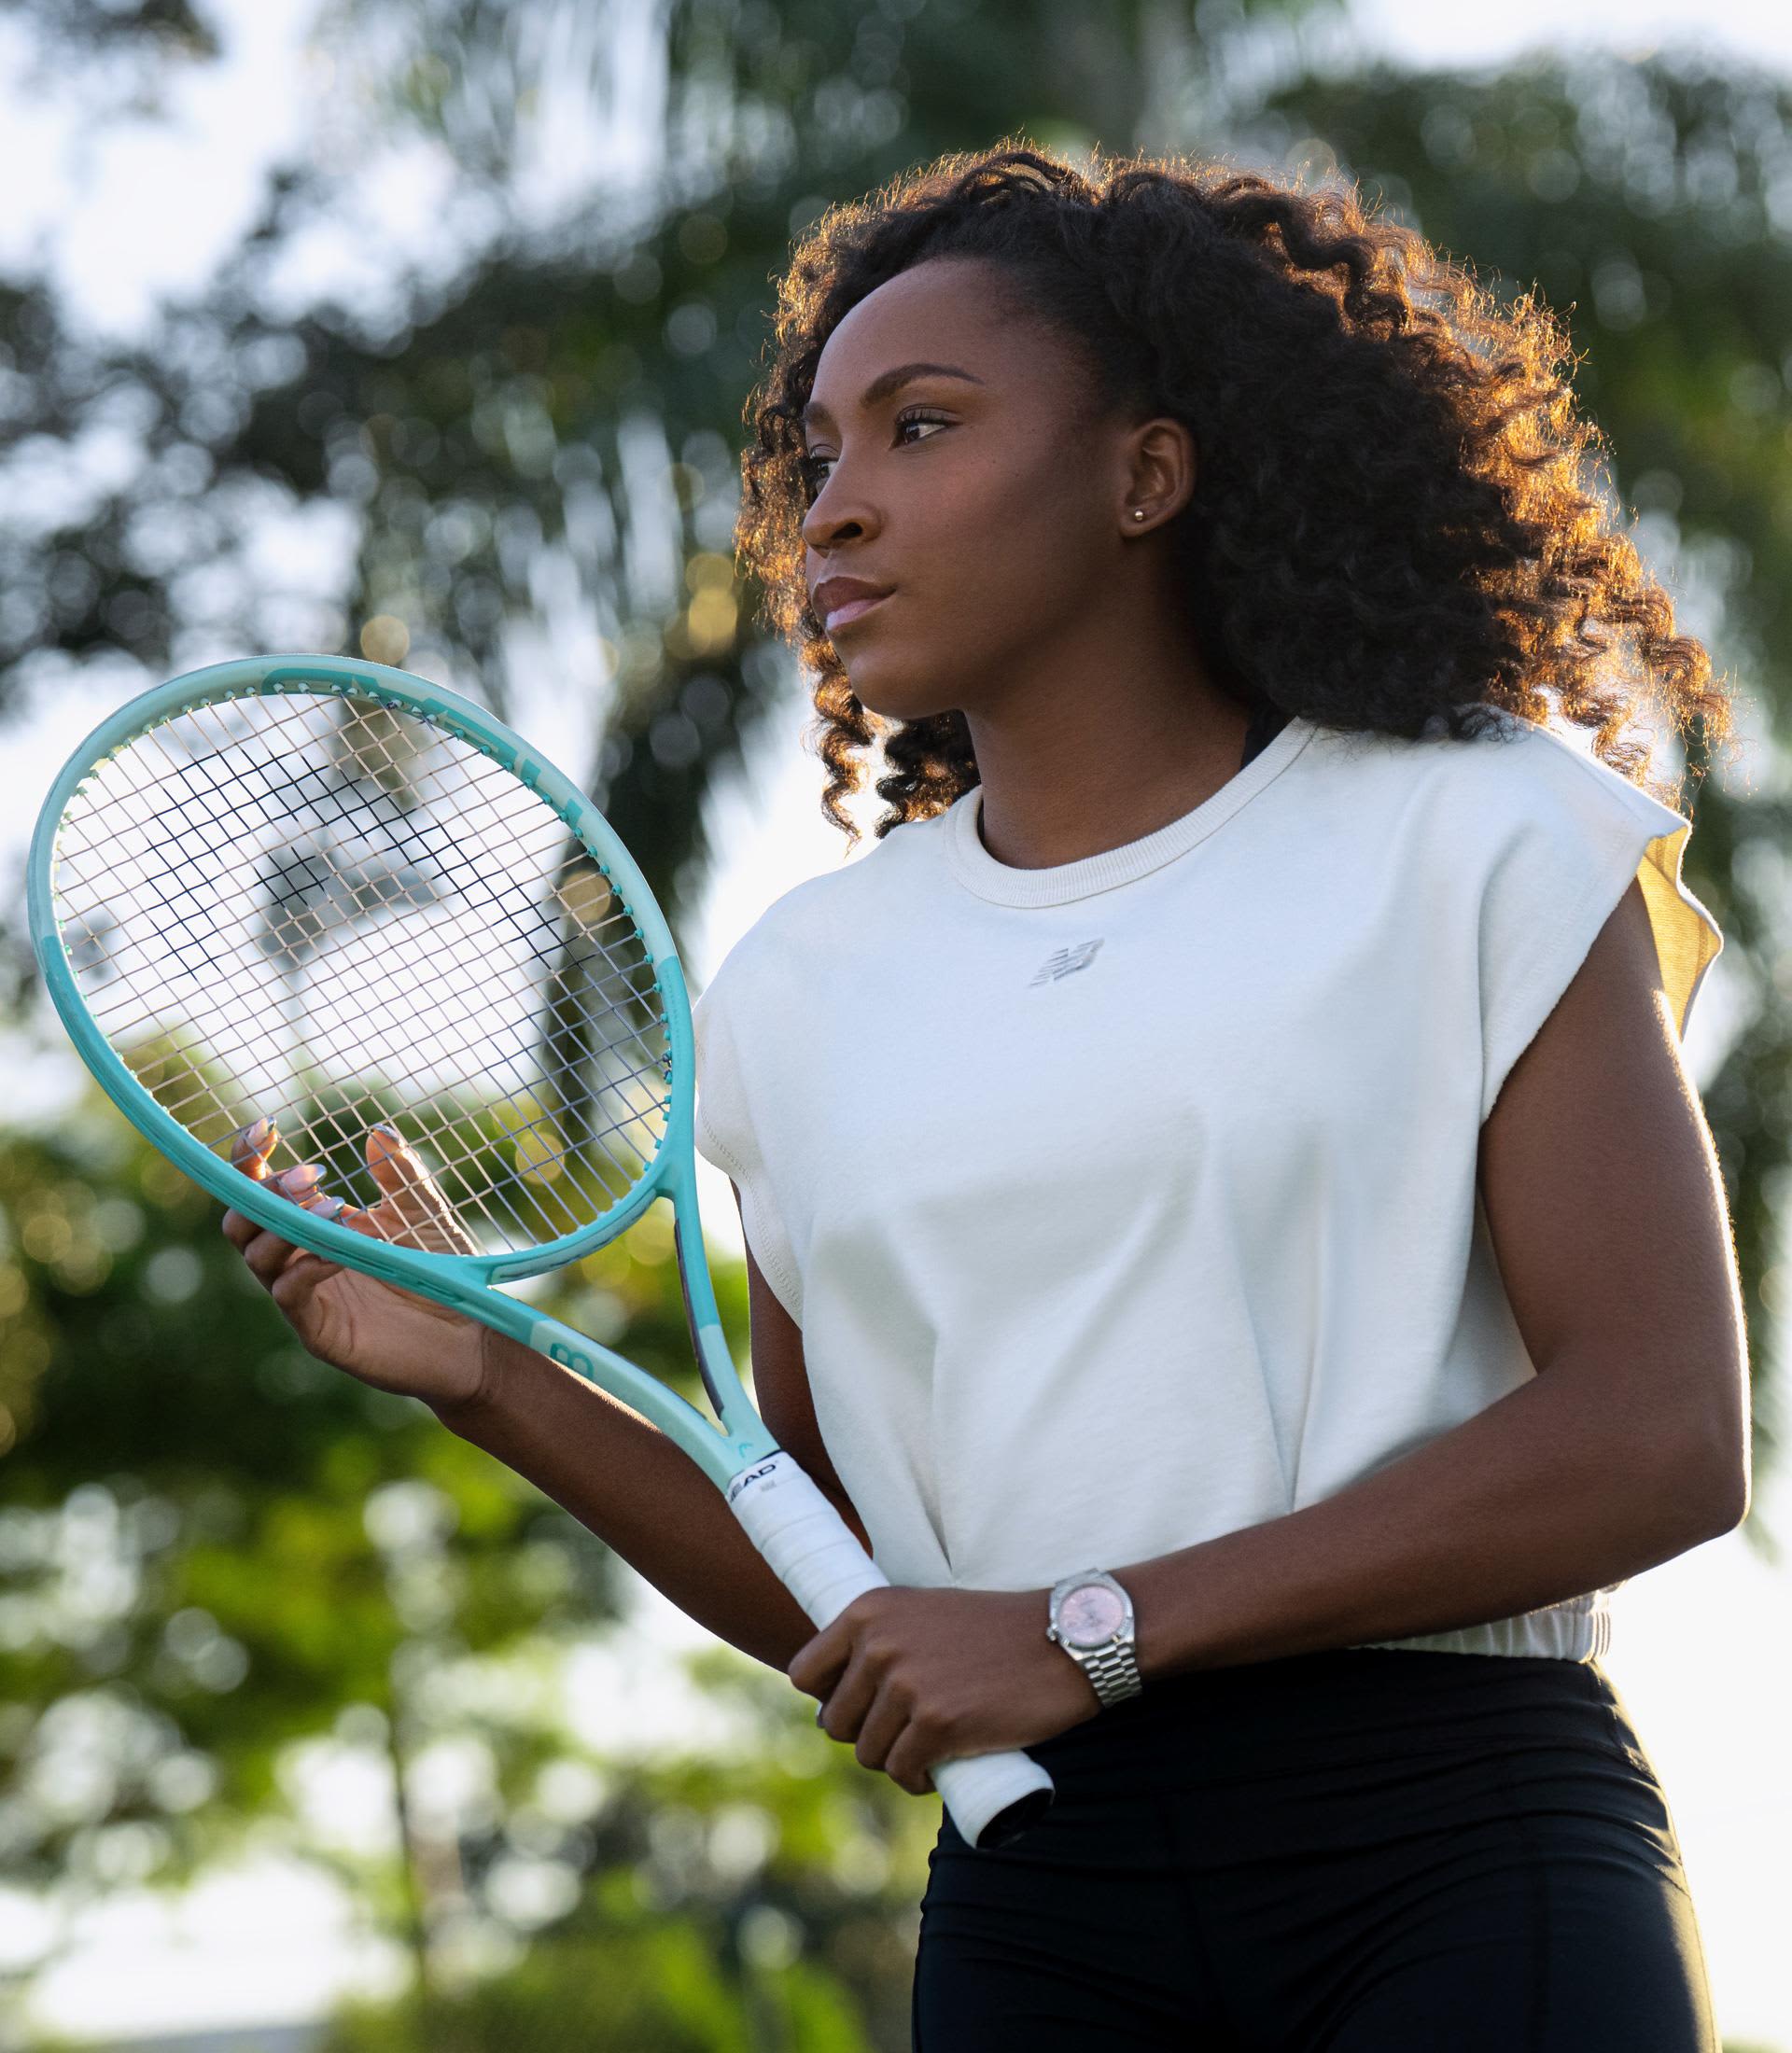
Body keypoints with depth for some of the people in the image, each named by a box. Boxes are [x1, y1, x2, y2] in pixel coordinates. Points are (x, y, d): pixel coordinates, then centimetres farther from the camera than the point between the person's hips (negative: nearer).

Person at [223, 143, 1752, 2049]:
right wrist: (484, 1375, 3)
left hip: (1458, 1844, -3)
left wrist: (1087, 1630, -12)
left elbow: (1662, 1438, -8)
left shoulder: (1471, 837, 3)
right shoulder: (809, 980, 15)